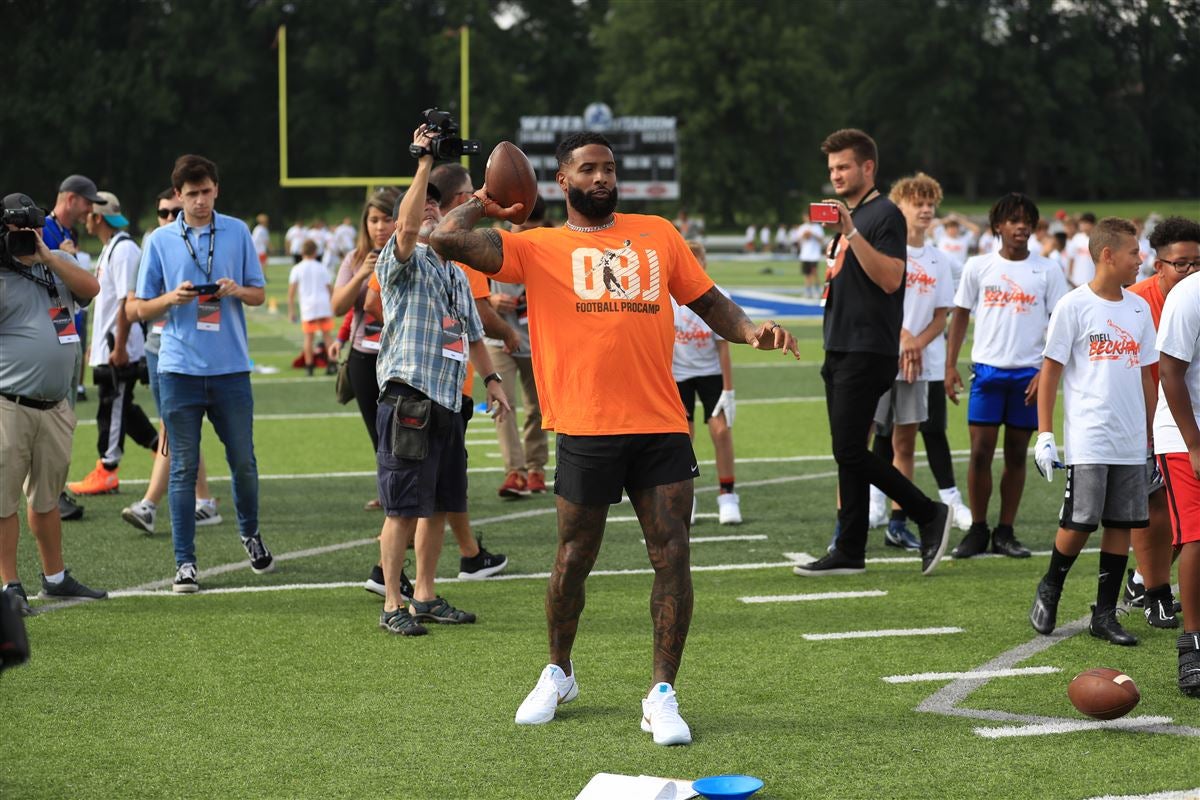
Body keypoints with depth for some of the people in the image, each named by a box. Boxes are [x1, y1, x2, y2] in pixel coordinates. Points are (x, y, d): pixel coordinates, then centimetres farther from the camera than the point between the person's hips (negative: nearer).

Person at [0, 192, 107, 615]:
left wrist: (46, 257, -10)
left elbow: (90, 288, -4)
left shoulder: (58, 263, 13)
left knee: (46, 497, 18)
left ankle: (55, 577, 27)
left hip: (54, 408, 6)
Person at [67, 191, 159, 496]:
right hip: (106, 348, 10)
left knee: (114, 409, -1)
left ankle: (106, 473, 6)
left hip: (119, 351, -10)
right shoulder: (109, 249, 15)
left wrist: (119, 347, -23)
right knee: (120, 408, 14)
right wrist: (97, 344, 22)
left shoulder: (124, 250, -17)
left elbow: (127, 302, -22)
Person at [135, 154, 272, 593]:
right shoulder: (160, 240, 5)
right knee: (183, 468, 0)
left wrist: (236, 291, -11)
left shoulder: (238, 232, 6)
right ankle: (185, 562, 4)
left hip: (231, 367, 1)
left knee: (243, 461, 6)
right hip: (179, 368, -1)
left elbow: (259, 295, 11)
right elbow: (143, 308, 7)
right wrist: (172, 298, -13)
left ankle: (250, 534, 32)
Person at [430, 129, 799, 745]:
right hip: (587, 429, -2)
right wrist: (481, 204, 12)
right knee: (573, 559, 8)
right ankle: (558, 675, 31)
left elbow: (708, 301, 19)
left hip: (661, 426, 2)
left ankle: (662, 695, 2)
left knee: (672, 554, -5)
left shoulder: (657, 234, 15)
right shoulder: (538, 248, 5)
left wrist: (750, 331, 0)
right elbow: (446, 240, -5)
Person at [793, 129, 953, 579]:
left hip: (867, 352, -9)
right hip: (840, 349, 9)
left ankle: (929, 514, -2)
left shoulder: (884, 215, -10)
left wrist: (850, 232, -25)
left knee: (850, 452, -12)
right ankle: (848, 553, 8)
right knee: (849, 454, 7)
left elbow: (890, 279, -22)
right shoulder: (846, 216, 19)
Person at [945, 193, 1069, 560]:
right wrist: (951, 365, 2)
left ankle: (1005, 533, 12)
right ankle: (977, 530, 7)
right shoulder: (978, 267, 5)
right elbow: (960, 316, 10)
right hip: (987, 368, 0)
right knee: (980, 451, -4)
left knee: (1016, 454, 5)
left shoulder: (1047, 271, 3)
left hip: (1029, 374, 0)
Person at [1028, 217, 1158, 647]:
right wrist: (1044, 435, -7)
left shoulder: (1139, 308, 11)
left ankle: (1105, 614, 12)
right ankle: (1048, 591, 19)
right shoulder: (1074, 306, -5)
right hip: (1087, 441, -5)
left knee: (1122, 524, 4)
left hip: (1130, 443, 5)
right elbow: (1050, 371, -3)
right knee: (1079, 523, -6)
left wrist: (1153, 436, 15)